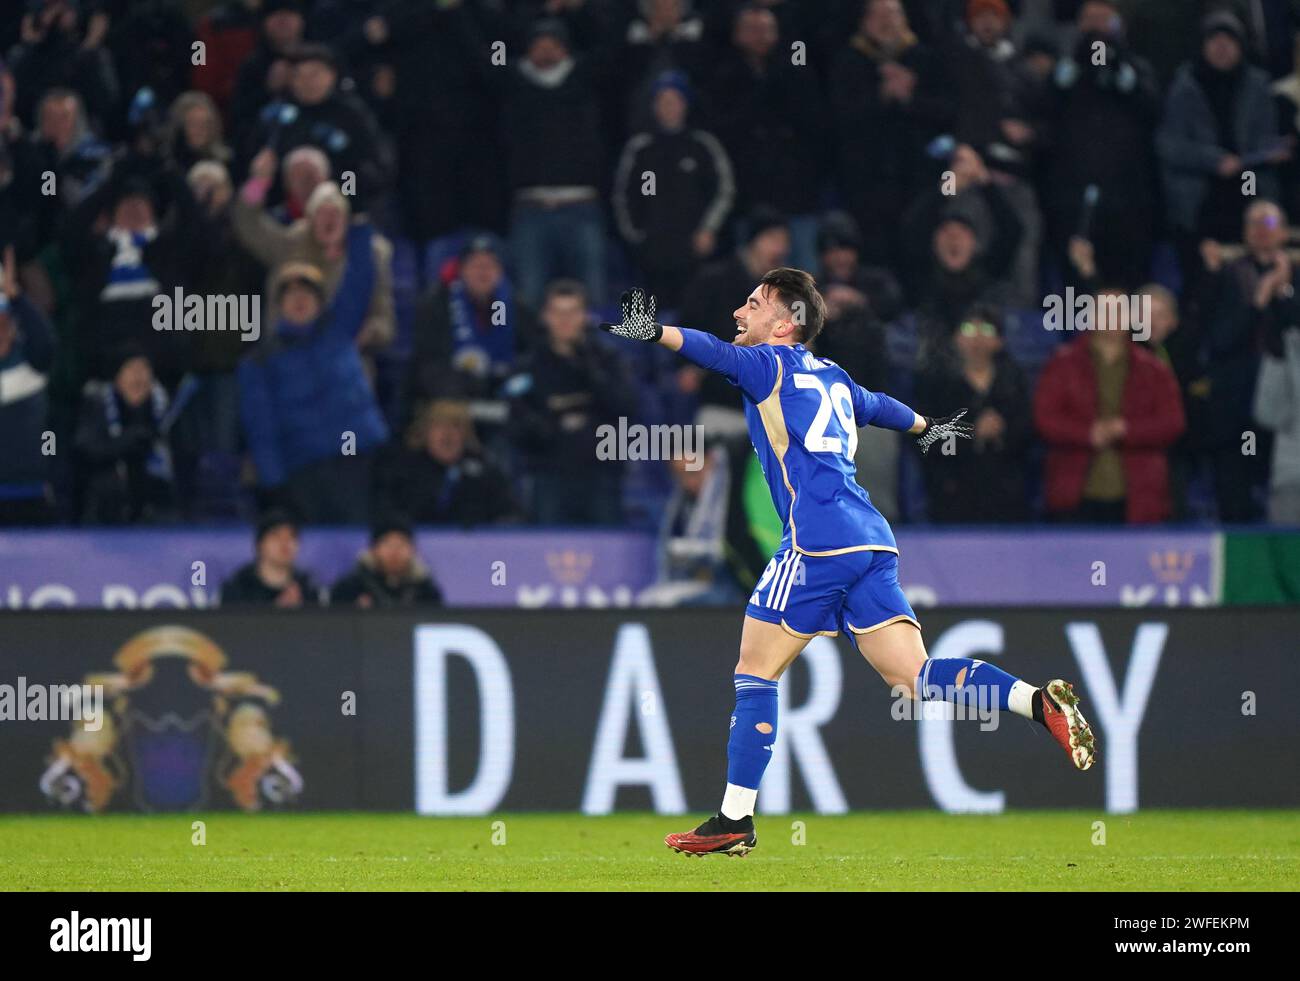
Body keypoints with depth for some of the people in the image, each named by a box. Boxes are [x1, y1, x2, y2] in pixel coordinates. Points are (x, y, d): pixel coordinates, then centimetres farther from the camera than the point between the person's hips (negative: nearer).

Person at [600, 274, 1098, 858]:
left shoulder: (769, 365, 3)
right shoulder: (831, 377, 25)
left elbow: (715, 352, -16)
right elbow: (879, 407, 43)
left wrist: (653, 332, -32)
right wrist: (927, 428, 63)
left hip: (816, 545, -7)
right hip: (872, 541, 7)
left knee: (754, 671, 0)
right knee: (915, 679, 0)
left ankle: (735, 821, -2)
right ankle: (1040, 702, -19)